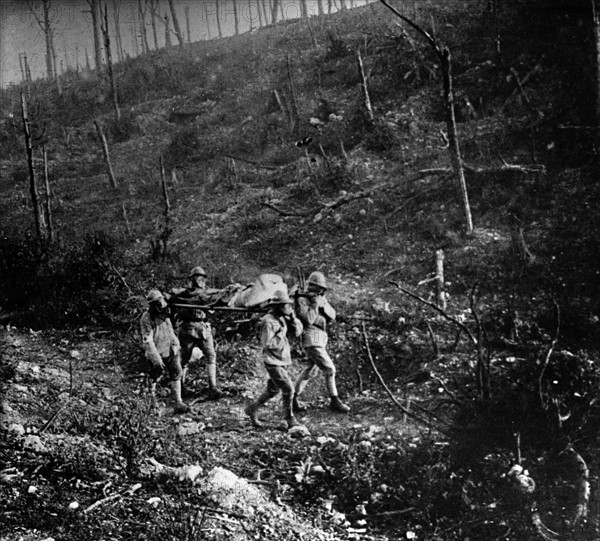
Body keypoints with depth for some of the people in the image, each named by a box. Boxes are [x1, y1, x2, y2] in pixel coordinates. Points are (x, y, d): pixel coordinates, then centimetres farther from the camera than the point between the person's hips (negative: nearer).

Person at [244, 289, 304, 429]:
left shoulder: (283, 319, 7)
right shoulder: (268, 321, -19)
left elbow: (297, 332, 6)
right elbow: (267, 344, -24)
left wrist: (293, 317, -7)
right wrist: (281, 334, -22)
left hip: (283, 361, 9)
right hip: (273, 362, -9)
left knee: (273, 390, 18)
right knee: (288, 389, -11)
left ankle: (252, 409, 33)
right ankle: (290, 420, 2)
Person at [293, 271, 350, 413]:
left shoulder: (321, 298, 12)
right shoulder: (302, 300, -10)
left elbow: (332, 316, 3)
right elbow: (308, 319, -20)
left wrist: (322, 304, -11)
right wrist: (315, 304, -17)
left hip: (321, 339, 9)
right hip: (312, 339, -9)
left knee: (311, 370, 16)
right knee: (329, 369, -10)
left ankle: (294, 398, 24)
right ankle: (334, 401, -2)